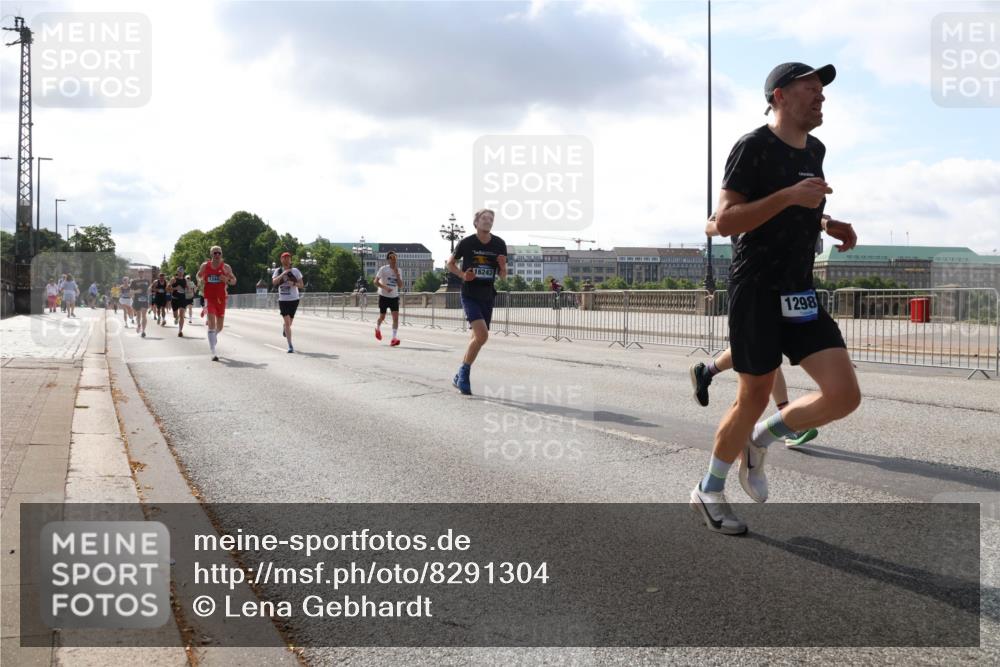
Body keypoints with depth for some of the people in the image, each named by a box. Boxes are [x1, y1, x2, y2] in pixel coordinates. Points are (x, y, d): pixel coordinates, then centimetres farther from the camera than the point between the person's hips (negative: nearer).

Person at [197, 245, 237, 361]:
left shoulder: (226, 267, 1)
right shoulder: (205, 266, 2)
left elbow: (234, 281, 6)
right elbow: (198, 275, 17)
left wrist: (227, 280, -15)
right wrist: (200, 280, -6)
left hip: (221, 298, 2)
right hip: (209, 297, -2)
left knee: (219, 326, 11)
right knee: (211, 323, -15)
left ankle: (214, 336, 49)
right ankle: (213, 352, -18)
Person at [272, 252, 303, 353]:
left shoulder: (295, 271, 3)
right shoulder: (278, 271, 4)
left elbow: (301, 285, 2)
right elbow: (274, 282, -13)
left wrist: (293, 283, -18)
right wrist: (283, 274, -22)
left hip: (294, 299, 1)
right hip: (283, 300, -1)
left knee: (289, 322, 10)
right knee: (287, 322, -13)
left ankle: (284, 329, 49)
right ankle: (290, 346, -13)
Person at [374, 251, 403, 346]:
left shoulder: (398, 270, 6)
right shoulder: (383, 269, -7)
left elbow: (400, 286, 1)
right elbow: (376, 282, -11)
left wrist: (397, 274, -10)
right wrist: (385, 287, -25)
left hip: (394, 297, 3)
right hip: (384, 296, -3)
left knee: (396, 317, -12)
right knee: (382, 317, 8)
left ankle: (394, 338, -15)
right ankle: (378, 329, 41)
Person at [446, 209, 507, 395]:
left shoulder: (499, 245, 0)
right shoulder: (466, 243, -9)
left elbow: (502, 276, 7)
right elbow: (450, 263, 7)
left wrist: (503, 267, -15)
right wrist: (462, 275, -11)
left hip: (487, 297, 5)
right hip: (469, 295, -5)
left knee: (477, 338, 10)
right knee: (482, 335, -22)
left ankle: (460, 376, 26)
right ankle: (465, 372, -6)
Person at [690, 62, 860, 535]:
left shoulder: (815, 150, 15)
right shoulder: (754, 147, -10)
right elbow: (724, 221, -17)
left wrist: (826, 225, 11)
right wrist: (789, 196, -24)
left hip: (800, 293, 7)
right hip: (756, 289, -7)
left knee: (844, 395, -5)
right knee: (754, 399, -1)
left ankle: (758, 442, 19)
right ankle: (709, 492, 21)